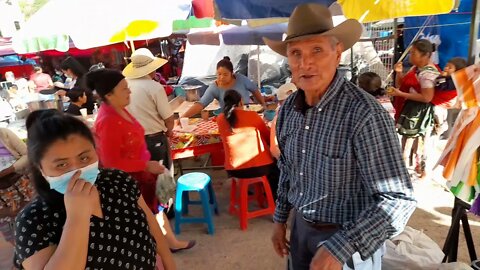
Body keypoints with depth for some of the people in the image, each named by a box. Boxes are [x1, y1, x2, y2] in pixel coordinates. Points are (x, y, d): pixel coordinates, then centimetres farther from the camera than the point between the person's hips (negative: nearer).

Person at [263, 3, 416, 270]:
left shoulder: (365, 113, -26)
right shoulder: (288, 108, -5)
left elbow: (398, 198, -25)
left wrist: (339, 248, -29)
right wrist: (280, 218, 12)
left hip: (348, 238, -6)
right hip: (301, 227, 6)